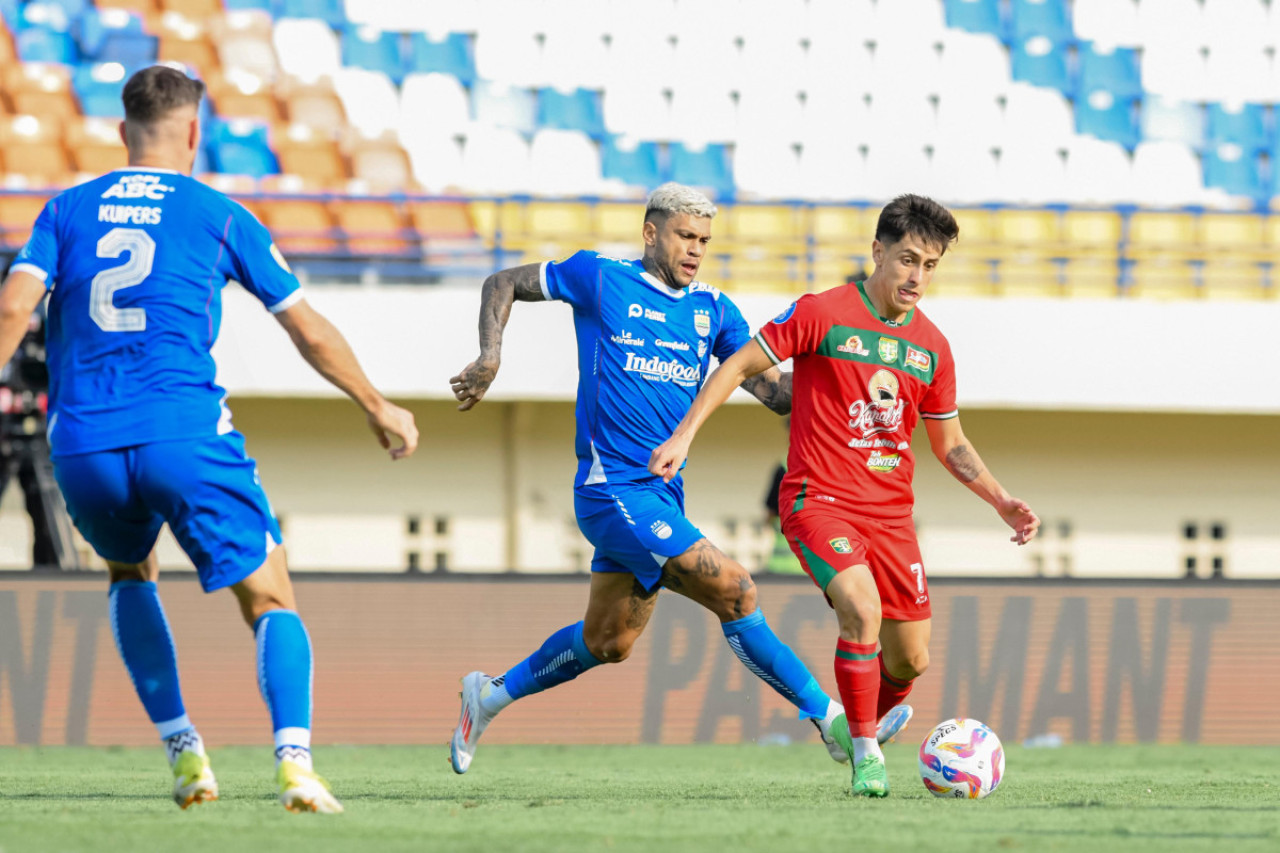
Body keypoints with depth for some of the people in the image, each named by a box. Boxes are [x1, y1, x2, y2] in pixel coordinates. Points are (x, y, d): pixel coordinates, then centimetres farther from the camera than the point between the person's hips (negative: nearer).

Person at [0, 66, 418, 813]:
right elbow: (309, 330, 13)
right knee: (272, 603, 5)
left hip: (82, 447, 3)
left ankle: (182, 750, 18)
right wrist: (378, 407, 25)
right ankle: (295, 762, -20)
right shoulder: (218, 215, 10)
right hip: (186, 435, -3)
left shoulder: (68, 211, 15)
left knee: (132, 577, 32)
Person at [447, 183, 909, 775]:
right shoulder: (601, 279, -3)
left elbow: (774, 390, 6)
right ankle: (828, 717, -16)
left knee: (608, 643, 15)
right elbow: (502, 285, 7)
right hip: (612, 488, -7)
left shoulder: (713, 310, 11)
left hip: (663, 495, 7)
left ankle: (492, 696, 34)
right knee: (734, 591, -17)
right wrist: (490, 358, -7)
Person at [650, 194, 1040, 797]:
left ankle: (856, 725, 36)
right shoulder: (821, 314, -7)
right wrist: (683, 436, -8)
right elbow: (740, 366, -1)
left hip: (891, 514, 6)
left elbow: (950, 443, 19)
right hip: (819, 500, -6)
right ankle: (865, 757, -17)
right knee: (862, 606, -30)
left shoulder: (931, 347, 8)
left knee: (911, 661, 4)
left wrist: (1001, 501, 8)